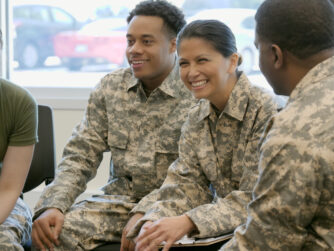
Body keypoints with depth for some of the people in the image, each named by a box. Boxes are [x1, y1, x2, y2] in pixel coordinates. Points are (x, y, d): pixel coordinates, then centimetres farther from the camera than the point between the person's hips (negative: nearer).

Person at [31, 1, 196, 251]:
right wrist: (53, 205, -11)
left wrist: (147, 214, -26)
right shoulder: (110, 87, 7)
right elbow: (81, 155, 6)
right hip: (119, 200, 4)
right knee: (57, 230, -22)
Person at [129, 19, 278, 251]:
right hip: (222, 231, 5)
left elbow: (257, 200, -21)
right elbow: (188, 184, 1)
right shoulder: (197, 118, 5)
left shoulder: (265, 112, -17)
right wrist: (154, 219, -19)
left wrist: (187, 221, -31)